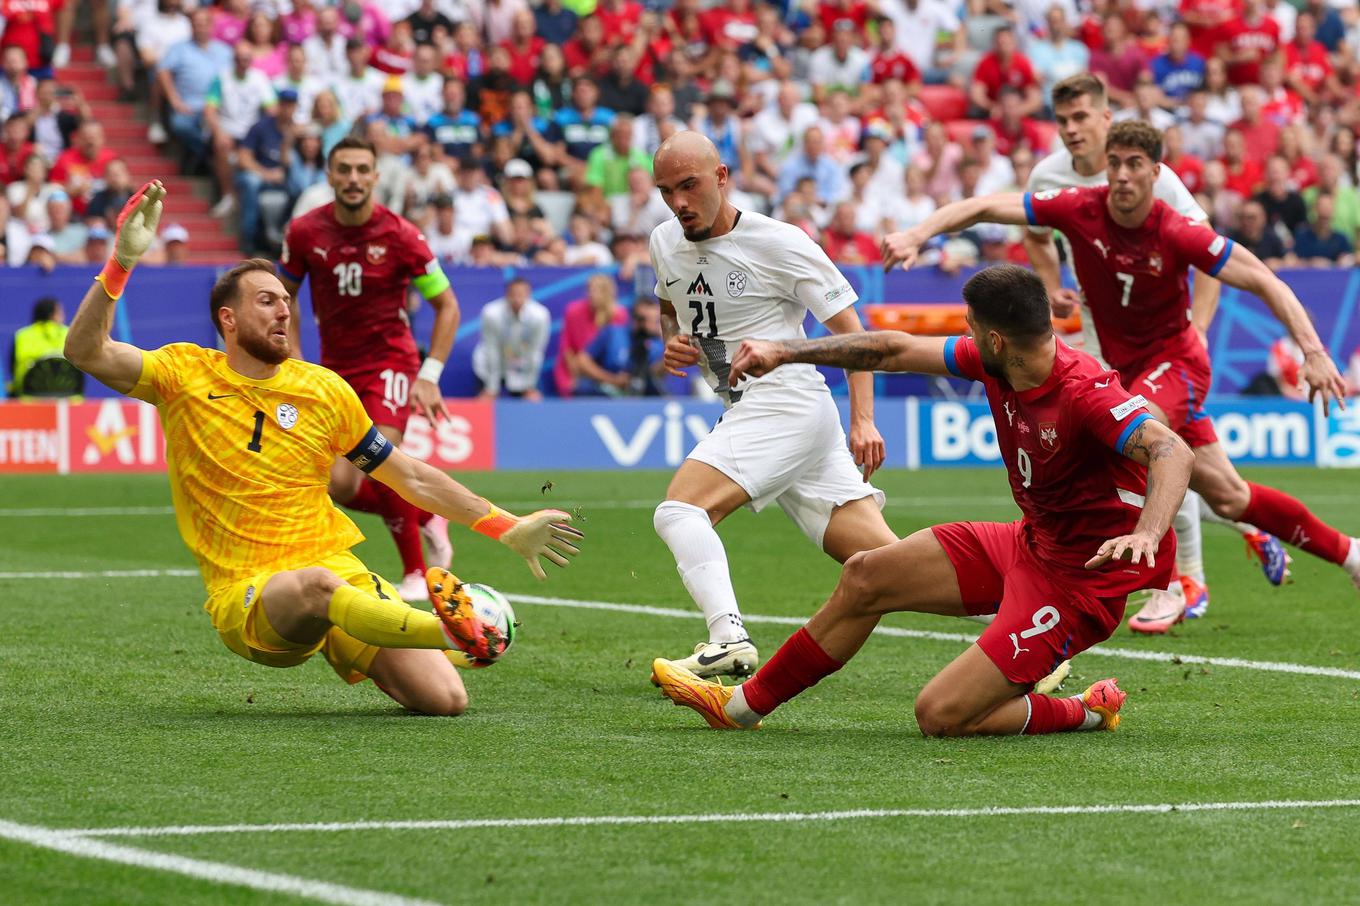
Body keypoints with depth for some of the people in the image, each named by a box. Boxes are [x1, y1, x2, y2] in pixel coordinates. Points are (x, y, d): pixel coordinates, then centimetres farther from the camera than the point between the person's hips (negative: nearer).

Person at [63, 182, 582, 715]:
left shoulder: (324, 390, 9)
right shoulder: (185, 375, 3)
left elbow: (411, 477, 16)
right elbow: (87, 352, -11)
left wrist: (508, 529, 11)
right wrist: (123, 260, -21)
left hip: (341, 574, 4)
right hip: (247, 598, -4)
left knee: (445, 701, -12)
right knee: (316, 586, -43)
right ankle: (455, 633, -38)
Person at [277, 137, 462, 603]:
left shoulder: (400, 235, -14)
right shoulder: (304, 231, -6)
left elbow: (447, 305, -5)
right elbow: (285, 295, 11)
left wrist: (429, 377, -12)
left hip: (389, 360, -4)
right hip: (335, 368, 4)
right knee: (342, 487, -6)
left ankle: (416, 572, -4)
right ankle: (426, 516, 22)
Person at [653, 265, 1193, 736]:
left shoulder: (1087, 392, -30)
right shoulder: (997, 364, -4)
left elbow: (1173, 451, -41)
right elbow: (899, 351, 6)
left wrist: (1146, 534, -59)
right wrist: (786, 352, 9)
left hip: (1079, 580, -9)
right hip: (1030, 542, 9)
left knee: (940, 716, -15)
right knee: (865, 576, 15)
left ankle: (1087, 712, 7)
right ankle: (743, 704, 31)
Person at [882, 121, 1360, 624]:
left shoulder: (1178, 236, -23)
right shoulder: (1080, 210, -13)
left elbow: (1266, 283, -18)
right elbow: (984, 207, -13)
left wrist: (1313, 351, -27)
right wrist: (917, 235, -26)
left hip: (1175, 357, -5)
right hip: (1127, 365, 5)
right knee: (1226, 496, 9)